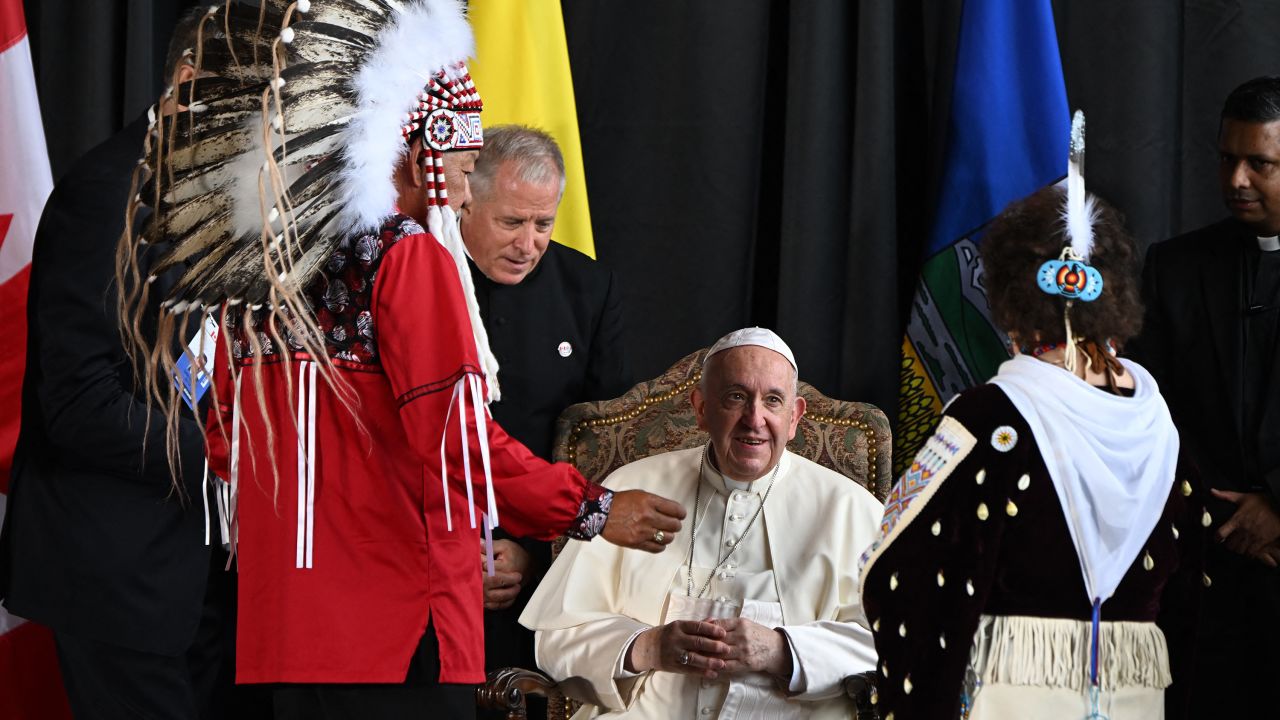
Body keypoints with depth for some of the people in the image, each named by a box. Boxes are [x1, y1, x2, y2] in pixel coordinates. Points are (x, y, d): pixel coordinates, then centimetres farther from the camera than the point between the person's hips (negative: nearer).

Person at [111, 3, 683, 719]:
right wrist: (594, 511, -6)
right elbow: (457, 439, -16)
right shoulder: (410, 258, -11)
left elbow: (227, 443, 16)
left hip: (280, 626, 7)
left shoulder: (253, 262, 9)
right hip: (397, 630, -7)